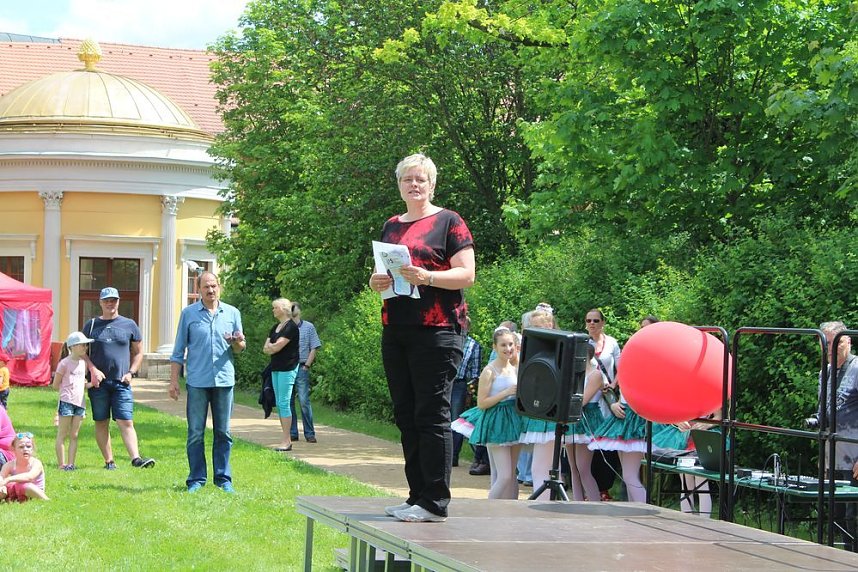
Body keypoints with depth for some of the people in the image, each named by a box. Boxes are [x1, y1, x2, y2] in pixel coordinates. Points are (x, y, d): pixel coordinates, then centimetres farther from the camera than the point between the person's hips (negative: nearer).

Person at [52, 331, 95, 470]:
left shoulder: (83, 362, 12)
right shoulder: (65, 363, -7)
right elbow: (56, 385, -3)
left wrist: (91, 384, 1)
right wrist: (69, 387, -8)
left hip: (80, 402, 6)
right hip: (66, 401, -6)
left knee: (74, 436, 6)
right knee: (62, 435, 0)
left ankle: (71, 463, 8)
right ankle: (61, 464, 1)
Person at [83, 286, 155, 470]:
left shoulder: (129, 325, 9)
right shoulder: (91, 325, 9)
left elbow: (138, 353, 14)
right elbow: (82, 351, 9)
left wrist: (131, 372, 0)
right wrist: (93, 369, -7)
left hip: (121, 382, -1)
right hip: (98, 382, 1)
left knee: (126, 422, -11)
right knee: (101, 423, 3)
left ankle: (136, 458, -20)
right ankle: (109, 461, 8)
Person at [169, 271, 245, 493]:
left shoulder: (232, 313, 9)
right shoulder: (189, 314, 5)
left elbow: (240, 349, 13)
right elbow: (178, 351, 7)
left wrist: (237, 343, -11)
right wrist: (174, 381, 2)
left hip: (224, 380, 1)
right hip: (197, 381, -1)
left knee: (223, 433, 5)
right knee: (195, 433, 1)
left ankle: (223, 478, 12)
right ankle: (196, 479, 8)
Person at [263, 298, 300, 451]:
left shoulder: (291, 327, -11)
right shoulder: (275, 327, 17)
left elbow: (276, 347, -17)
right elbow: (265, 349, 11)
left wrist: (270, 346, 2)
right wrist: (273, 347, -7)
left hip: (287, 368, -9)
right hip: (276, 368, 9)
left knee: (284, 403, -11)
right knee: (279, 403, 8)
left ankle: (285, 441, -9)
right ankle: (286, 439, 12)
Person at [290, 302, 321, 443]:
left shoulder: (308, 327, 8)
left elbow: (314, 348, 4)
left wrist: (307, 365, -5)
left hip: (301, 368, -3)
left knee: (304, 401, -10)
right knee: (288, 401, 3)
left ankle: (310, 433, -6)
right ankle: (292, 433, 9)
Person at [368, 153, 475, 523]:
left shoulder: (448, 222, 0)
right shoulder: (391, 227, 19)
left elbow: (466, 274, -7)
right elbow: (381, 272, 24)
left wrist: (426, 276, -21)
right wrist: (377, 282, 1)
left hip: (436, 330, -7)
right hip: (396, 331, 7)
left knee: (431, 415, -8)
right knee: (406, 415, 8)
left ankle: (435, 502, -7)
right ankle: (417, 496, 15)